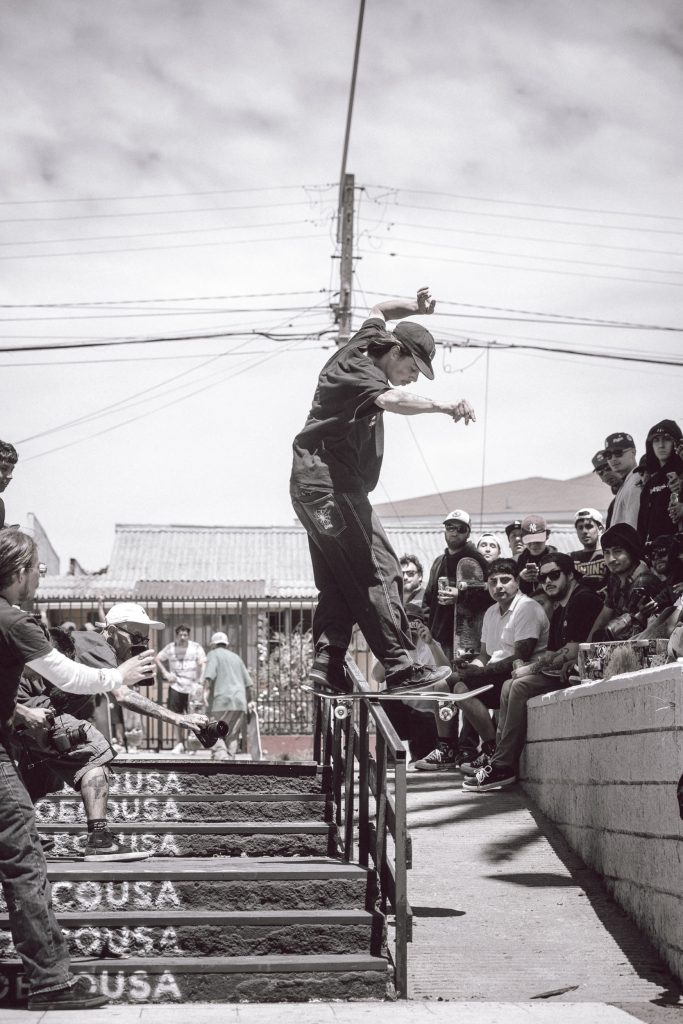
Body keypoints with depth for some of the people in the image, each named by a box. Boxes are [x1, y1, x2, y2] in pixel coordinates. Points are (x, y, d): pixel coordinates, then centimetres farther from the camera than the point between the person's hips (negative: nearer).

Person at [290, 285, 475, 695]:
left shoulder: (365, 344, 14)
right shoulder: (358, 369, -15)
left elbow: (379, 310, 36)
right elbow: (392, 400, -37)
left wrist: (415, 306, 21)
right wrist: (444, 406, -49)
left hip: (313, 483, 11)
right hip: (330, 482, -11)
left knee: (339, 582, 8)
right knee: (379, 571, -15)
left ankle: (327, 667, 3)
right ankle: (402, 668, -18)